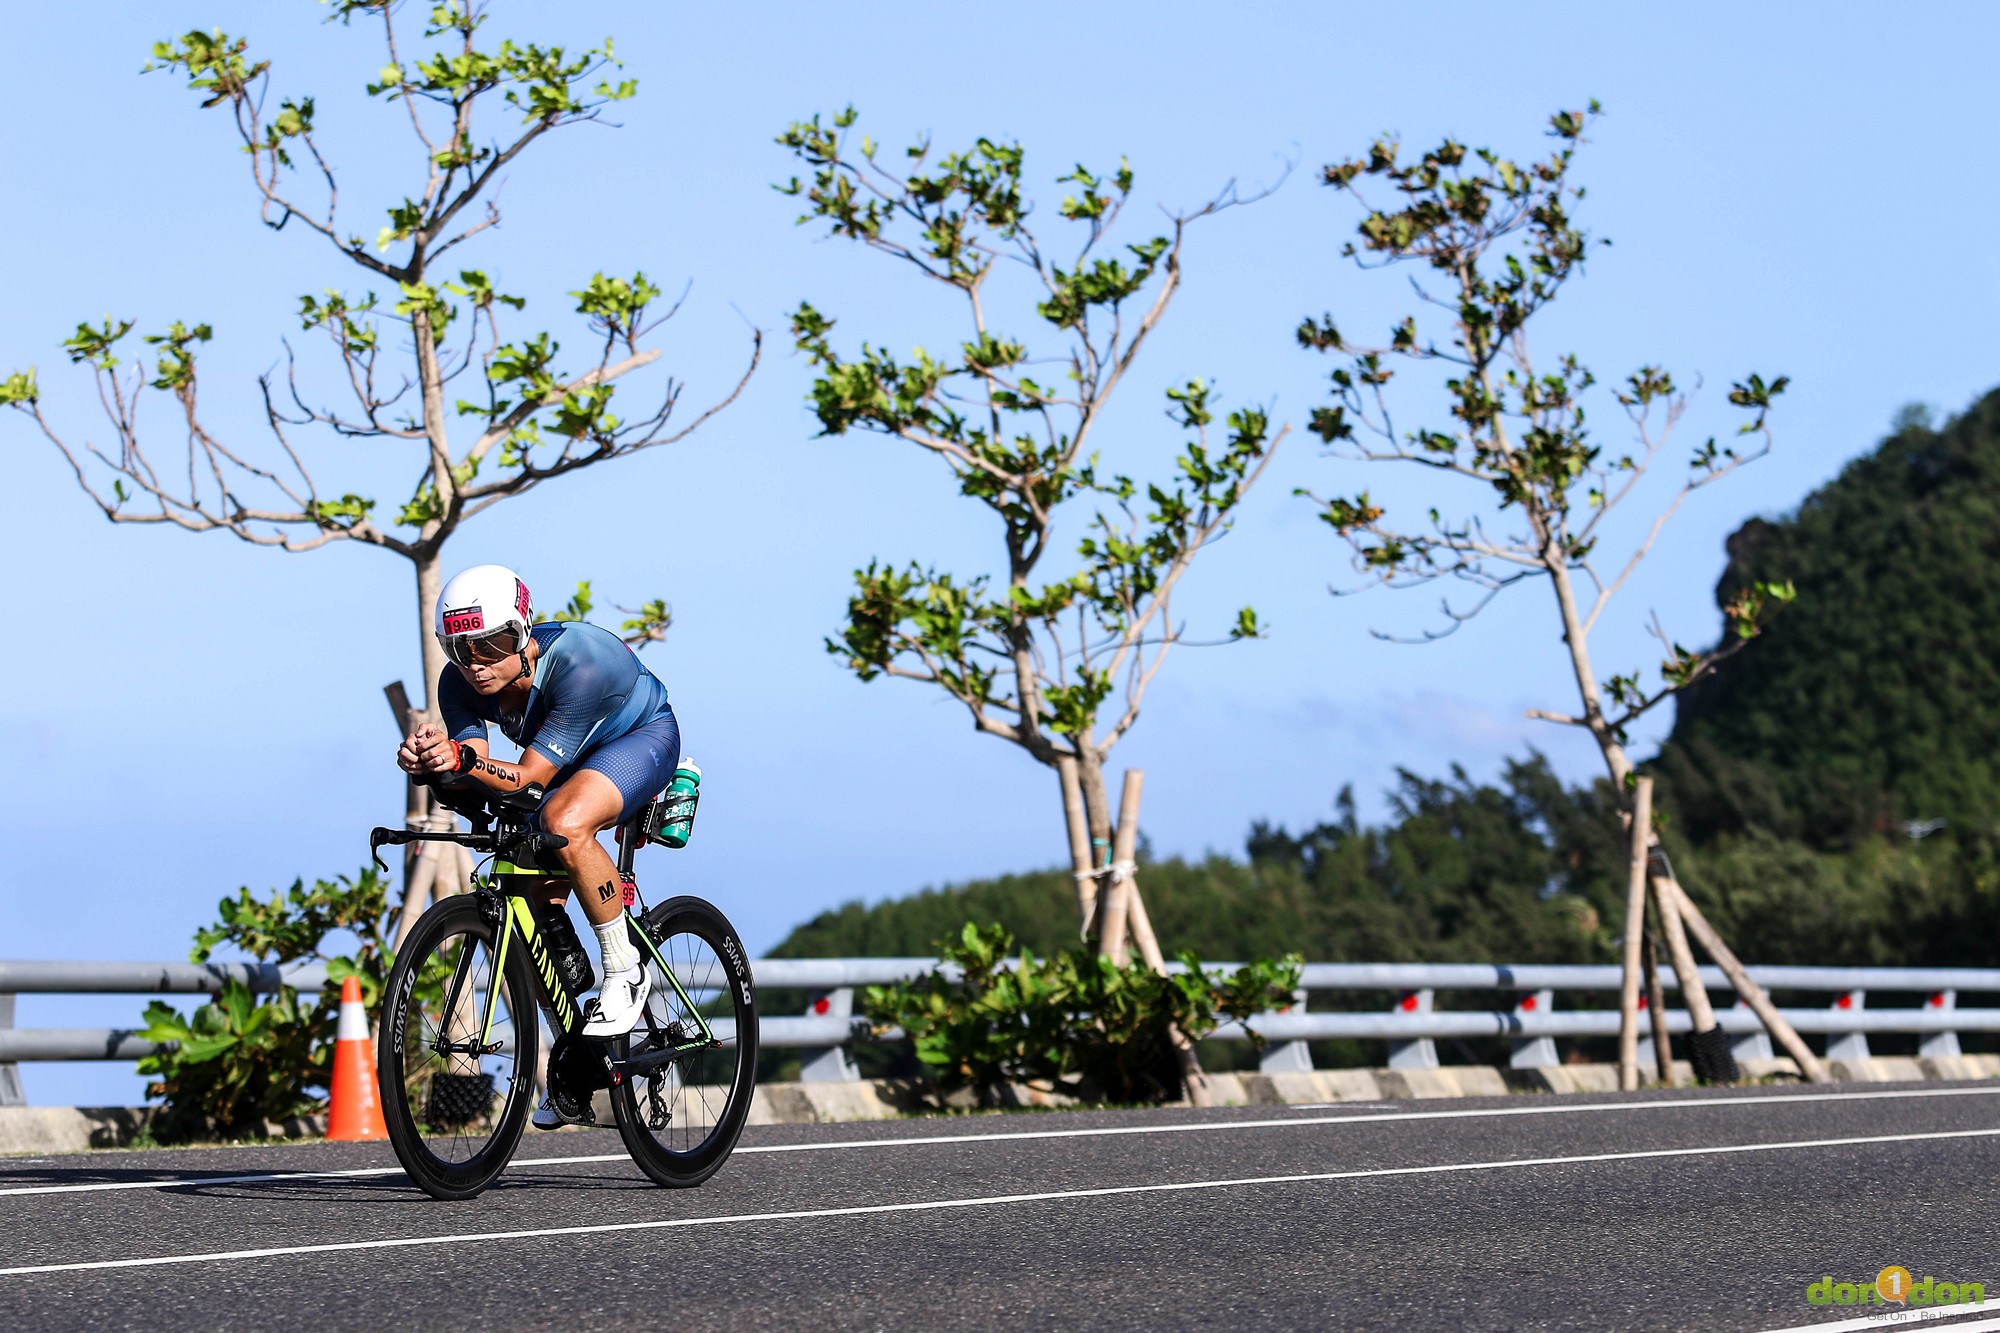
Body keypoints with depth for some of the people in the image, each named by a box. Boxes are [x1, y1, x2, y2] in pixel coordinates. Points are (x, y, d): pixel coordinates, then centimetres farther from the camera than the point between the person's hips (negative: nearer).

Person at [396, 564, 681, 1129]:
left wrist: (464, 761, -54)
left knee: (564, 823, -38)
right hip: (573, 764, 7)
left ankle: (625, 972, -20)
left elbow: (530, 776, -37)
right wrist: (435, 759, -46)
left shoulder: (580, 662, -38)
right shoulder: (461, 682, -20)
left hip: (641, 738, -7)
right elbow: (474, 773, -25)